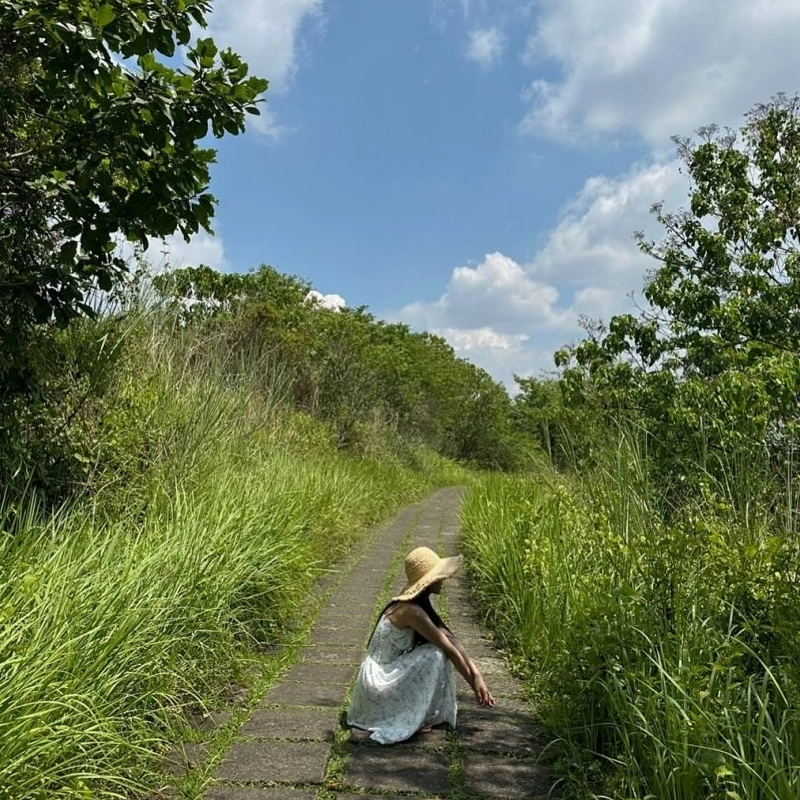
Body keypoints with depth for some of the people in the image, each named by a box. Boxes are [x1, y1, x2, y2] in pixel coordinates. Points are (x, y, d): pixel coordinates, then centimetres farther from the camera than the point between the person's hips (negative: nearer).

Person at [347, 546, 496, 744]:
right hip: (378, 682, -9)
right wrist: (474, 685, -10)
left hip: (389, 672, 9)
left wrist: (476, 674, -8)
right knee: (436, 655, -20)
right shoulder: (412, 610, -24)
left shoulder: (421, 604, 4)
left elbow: (450, 638, 0)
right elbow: (449, 650, -19)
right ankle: (410, 721, -6)